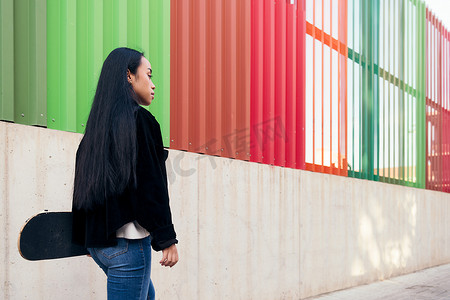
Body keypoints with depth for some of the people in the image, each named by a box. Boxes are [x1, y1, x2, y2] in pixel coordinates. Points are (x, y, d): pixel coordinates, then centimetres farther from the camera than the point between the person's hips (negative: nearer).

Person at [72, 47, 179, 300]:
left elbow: (84, 181, 13)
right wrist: (167, 239, -12)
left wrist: (90, 235, 21)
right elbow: (151, 184, -17)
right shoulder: (140, 120, -13)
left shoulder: (98, 122, 10)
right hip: (127, 241, -9)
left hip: (97, 240, 9)